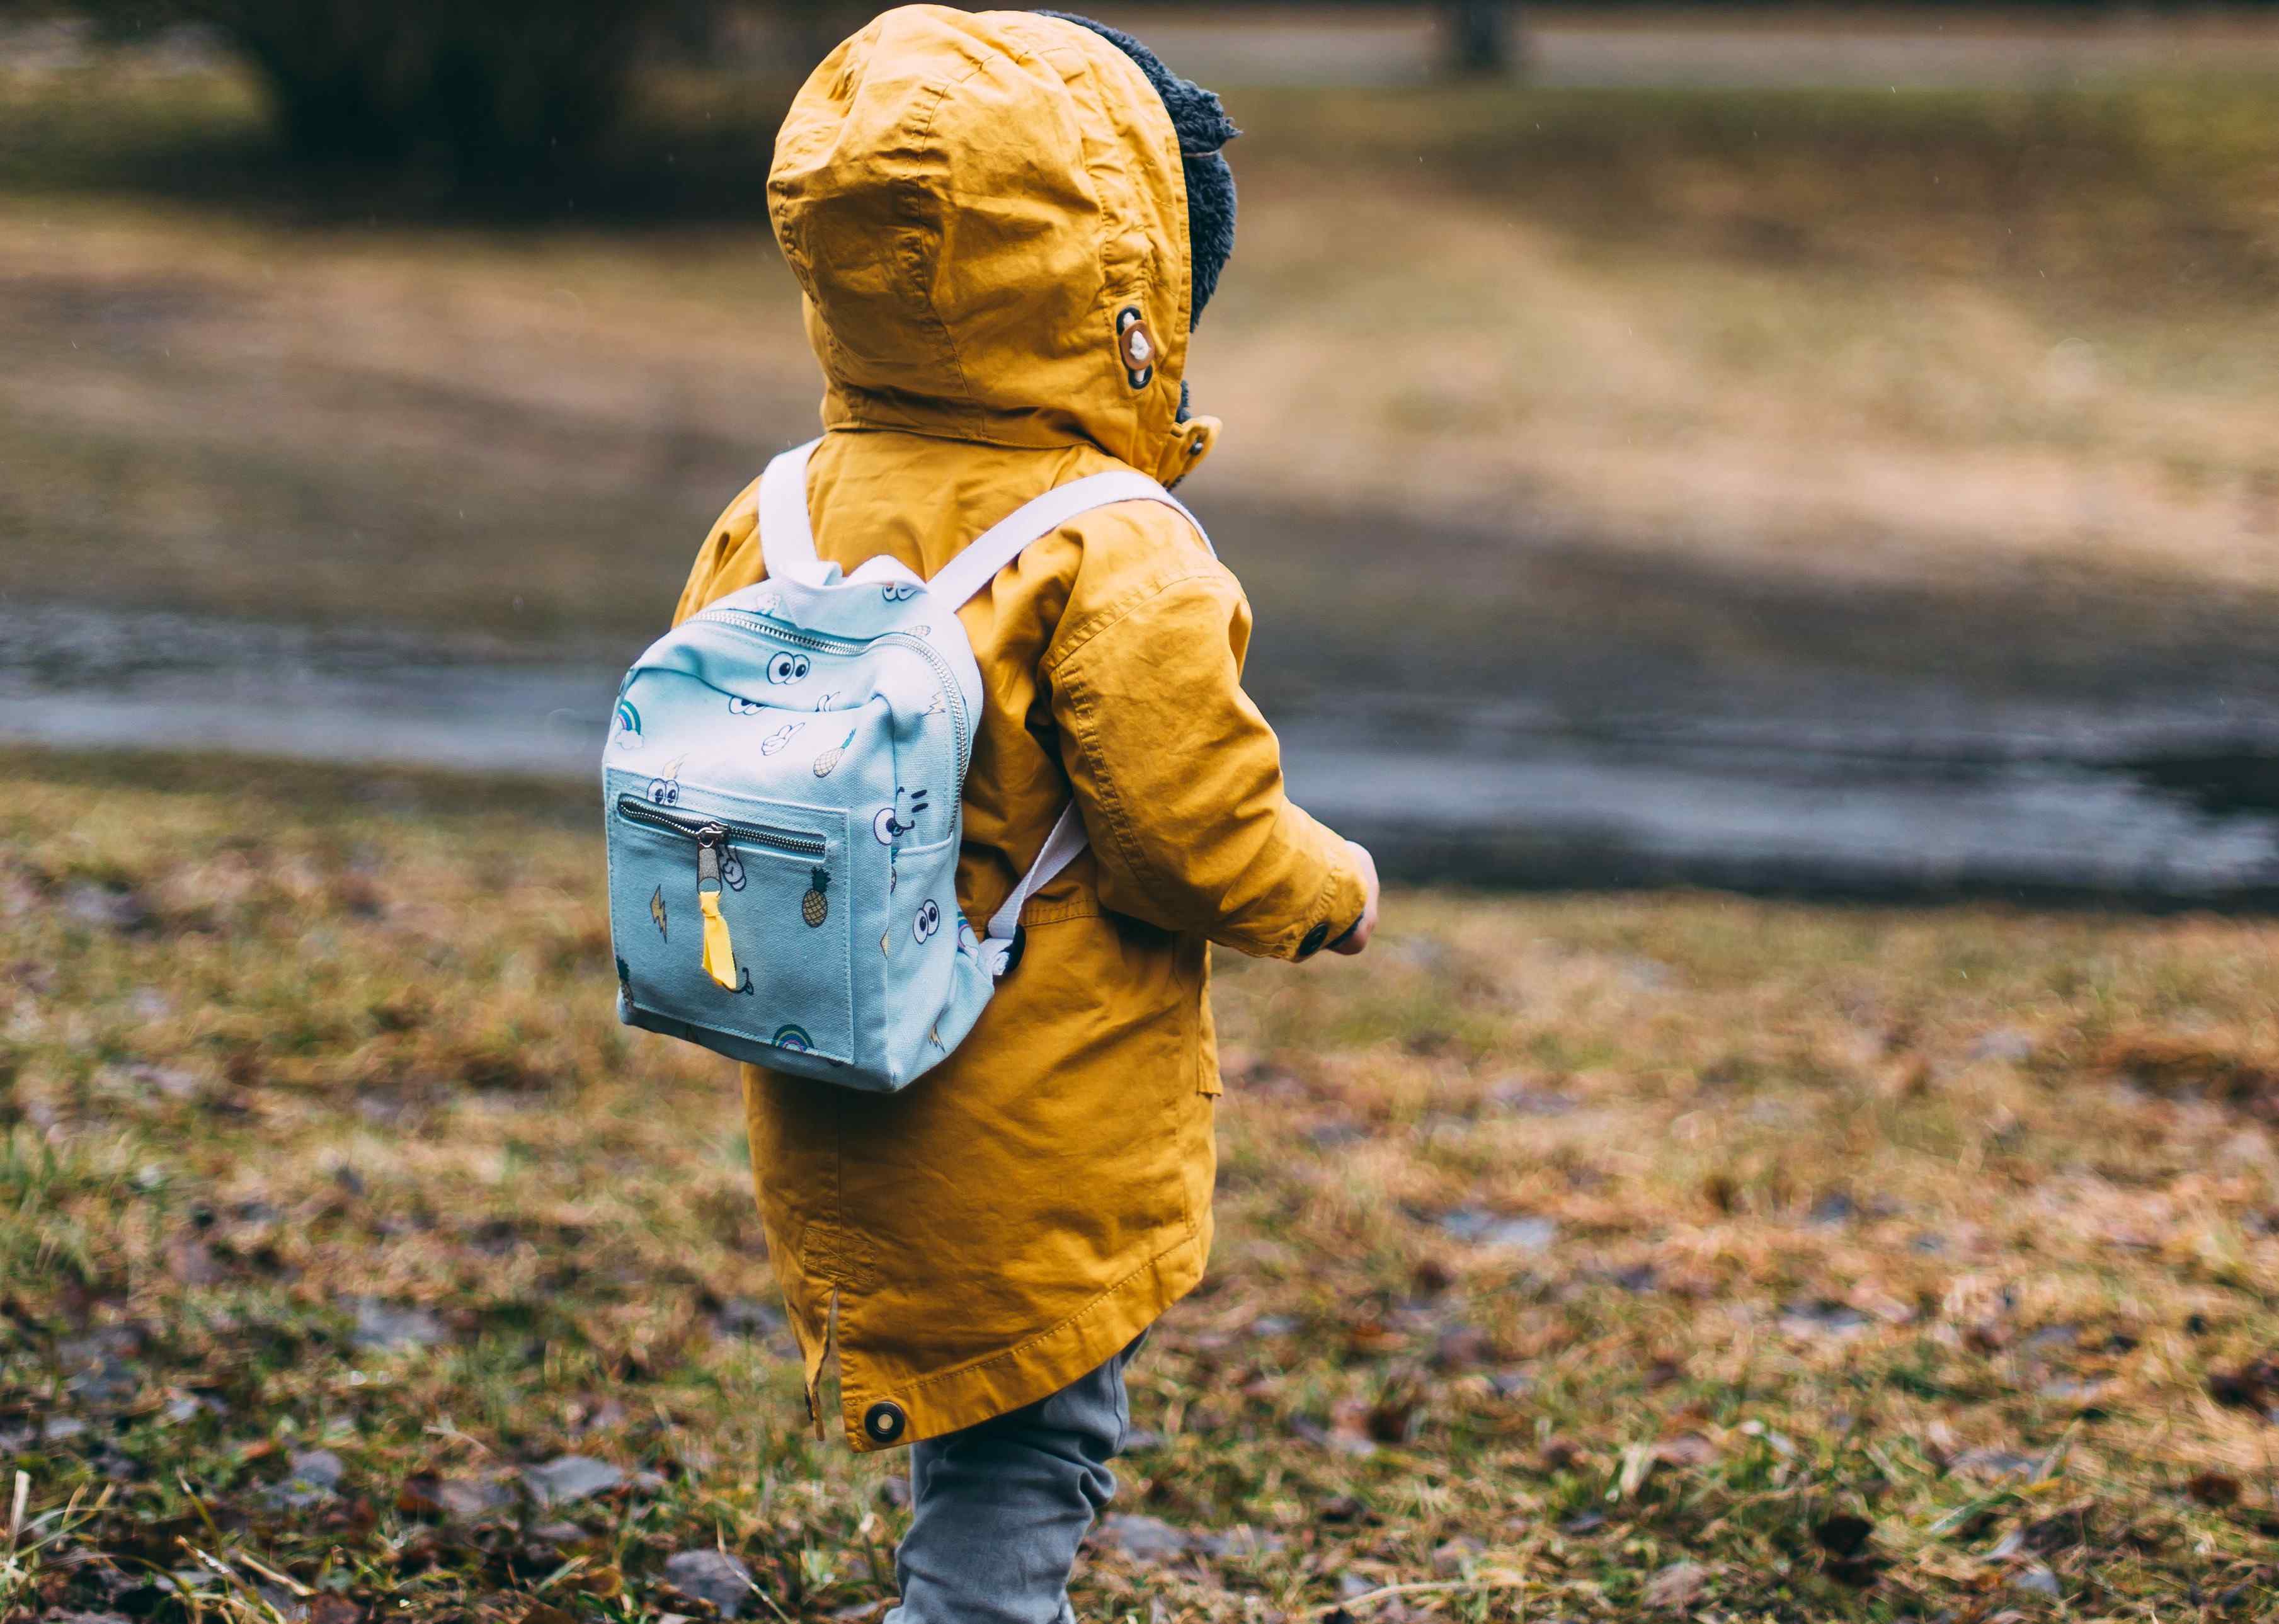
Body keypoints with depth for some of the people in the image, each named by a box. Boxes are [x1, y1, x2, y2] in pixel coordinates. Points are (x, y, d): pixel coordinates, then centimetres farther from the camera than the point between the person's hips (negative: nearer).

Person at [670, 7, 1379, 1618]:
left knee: (989, 1453, 21)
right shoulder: (1115, 565, -21)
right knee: (1023, 1465, 2)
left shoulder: (775, 524, -1)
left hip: (832, 1126, 7)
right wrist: (1331, 889, 2)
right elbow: (1199, 836, -18)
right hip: (1043, 1157, -7)